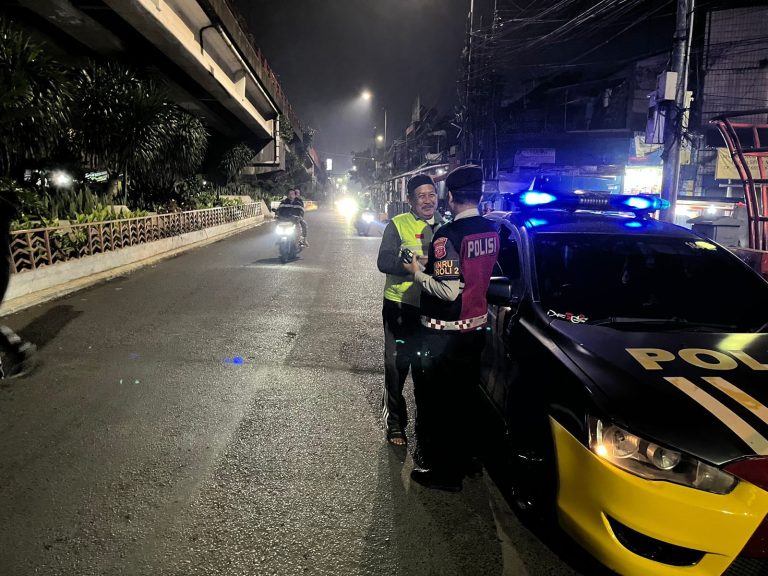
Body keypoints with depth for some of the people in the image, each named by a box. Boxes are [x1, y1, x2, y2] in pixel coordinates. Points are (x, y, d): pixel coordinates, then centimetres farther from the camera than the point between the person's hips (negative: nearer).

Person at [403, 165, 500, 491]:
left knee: (435, 401, 7)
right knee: (464, 397, 20)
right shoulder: (491, 232, 2)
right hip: (476, 325, 8)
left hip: (444, 332, -8)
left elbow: (449, 291, -26)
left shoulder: (447, 235, -22)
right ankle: (462, 461, 36)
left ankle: (442, 472, 18)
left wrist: (417, 273, -11)